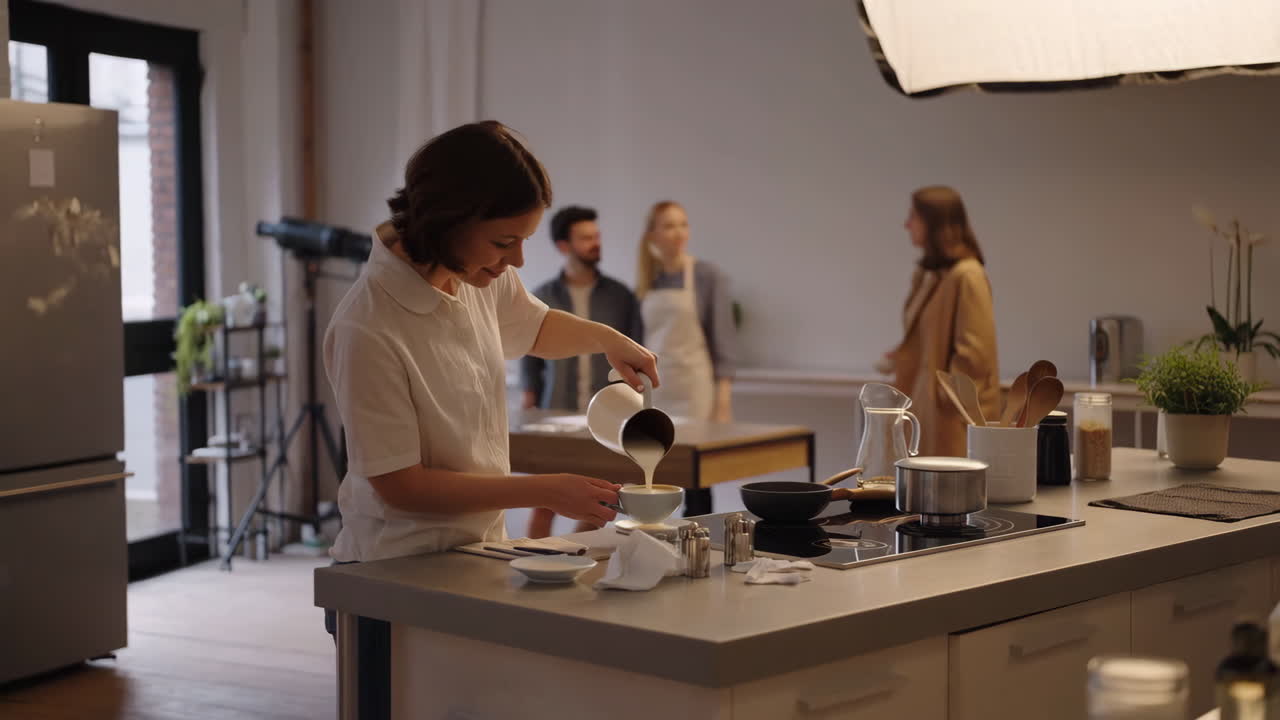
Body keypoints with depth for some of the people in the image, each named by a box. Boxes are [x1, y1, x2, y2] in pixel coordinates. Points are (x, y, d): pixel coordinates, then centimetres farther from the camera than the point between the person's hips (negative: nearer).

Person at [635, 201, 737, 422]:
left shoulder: (709, 276, -5)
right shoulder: (647, 282, 9)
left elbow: (724, 339, -7)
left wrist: (724, 401, -13)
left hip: (694, 388, -4)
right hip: (654, 389, 4)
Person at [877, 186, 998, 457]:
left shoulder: (966, 275, -16)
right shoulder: (928, 273, 13)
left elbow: (975, 353, -18)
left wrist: (944, 393, -11)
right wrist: (900, 360, 5)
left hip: (953, 411, -9)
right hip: (926, 404, 9)